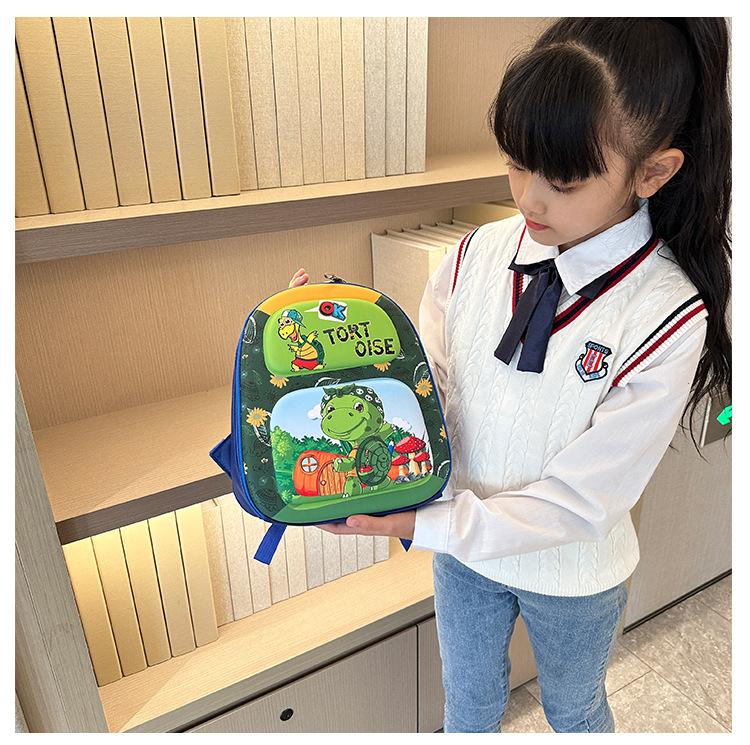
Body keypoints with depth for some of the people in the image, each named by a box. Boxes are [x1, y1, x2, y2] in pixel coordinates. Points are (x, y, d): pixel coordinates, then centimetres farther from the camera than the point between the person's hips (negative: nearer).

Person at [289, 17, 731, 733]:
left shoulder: (667, 318, -27)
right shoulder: (478, 253, -16)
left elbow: (581, 501, -25)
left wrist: (421, 524, -29)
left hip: (572, 573, -2)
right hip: (461, 542, 3)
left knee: (574, 707, 30)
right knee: (469, 703, 29)